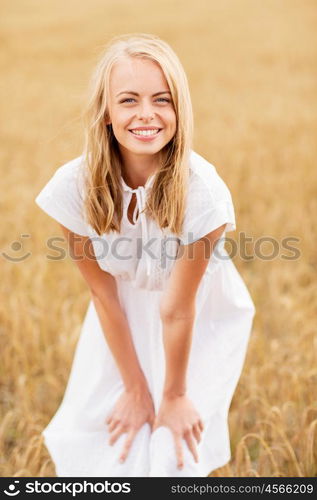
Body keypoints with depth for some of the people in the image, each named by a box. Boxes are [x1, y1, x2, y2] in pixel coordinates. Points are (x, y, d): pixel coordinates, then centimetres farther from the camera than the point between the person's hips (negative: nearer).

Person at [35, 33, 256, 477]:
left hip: (203, 321, -2)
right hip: (123, 323, 3)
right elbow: (104, 295, -14)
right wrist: (136, 388, -6)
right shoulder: (74, 187, -24)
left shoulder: (202, 191, -32)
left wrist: (175, 394, -9)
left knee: (170, 454, -1)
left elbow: (178, 309, -22)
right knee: (97, 440, 10)